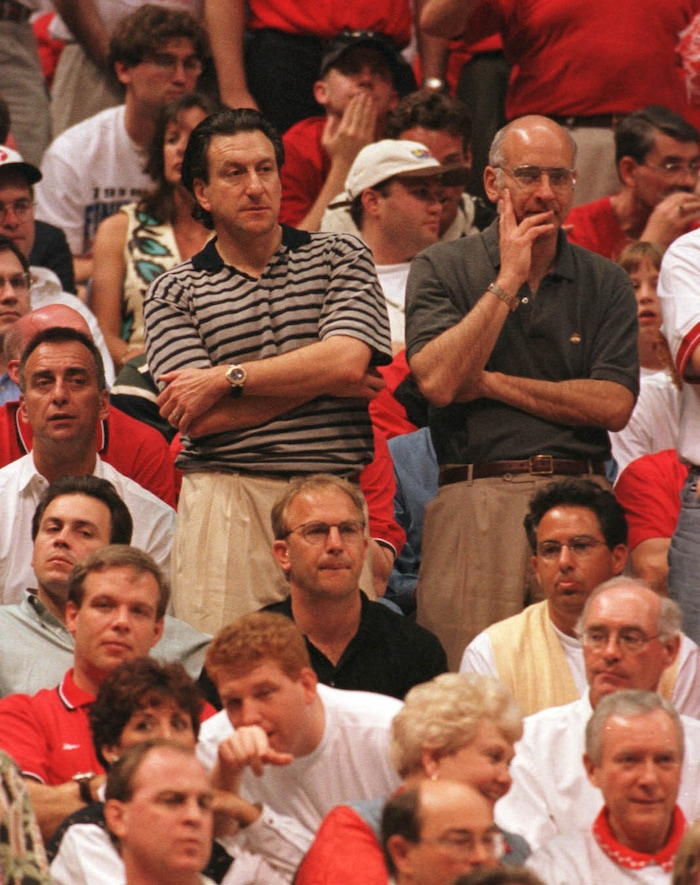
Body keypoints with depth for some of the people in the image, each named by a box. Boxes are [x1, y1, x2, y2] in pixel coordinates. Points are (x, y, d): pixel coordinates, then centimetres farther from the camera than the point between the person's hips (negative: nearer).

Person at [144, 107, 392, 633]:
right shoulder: (174, 293, 9)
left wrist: (227, 378, -4)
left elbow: (347, 361, -7)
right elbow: (201, 419, -4)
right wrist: (321, 380, -3)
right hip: (226, 506, -1)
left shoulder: (341, 257, 11)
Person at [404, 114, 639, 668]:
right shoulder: (442, 269, 8)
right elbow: (439, 382, -7)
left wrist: (491, 383, -2)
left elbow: (613, 407, 0)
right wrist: (508, 280, -5)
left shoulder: (606, 284, 12)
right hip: (476, 497, -2)